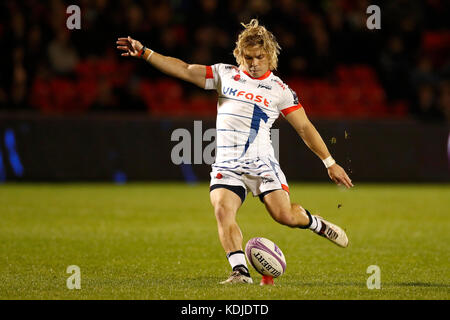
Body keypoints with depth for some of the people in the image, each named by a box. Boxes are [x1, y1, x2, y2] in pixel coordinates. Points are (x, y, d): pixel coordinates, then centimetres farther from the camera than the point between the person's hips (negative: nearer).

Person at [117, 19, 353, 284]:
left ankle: (318, 224, 19)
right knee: (223, 211, -22)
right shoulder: (226, 75, 11)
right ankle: (241, 272, -21)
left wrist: (330, 163, 5)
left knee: (284, 215, -14)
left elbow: (305, 128, 7)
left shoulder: (279, 89, 5)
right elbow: (184, 70, 9)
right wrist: (144, 53, 1)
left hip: (262, 163, -2)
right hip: (226, 166, 2)